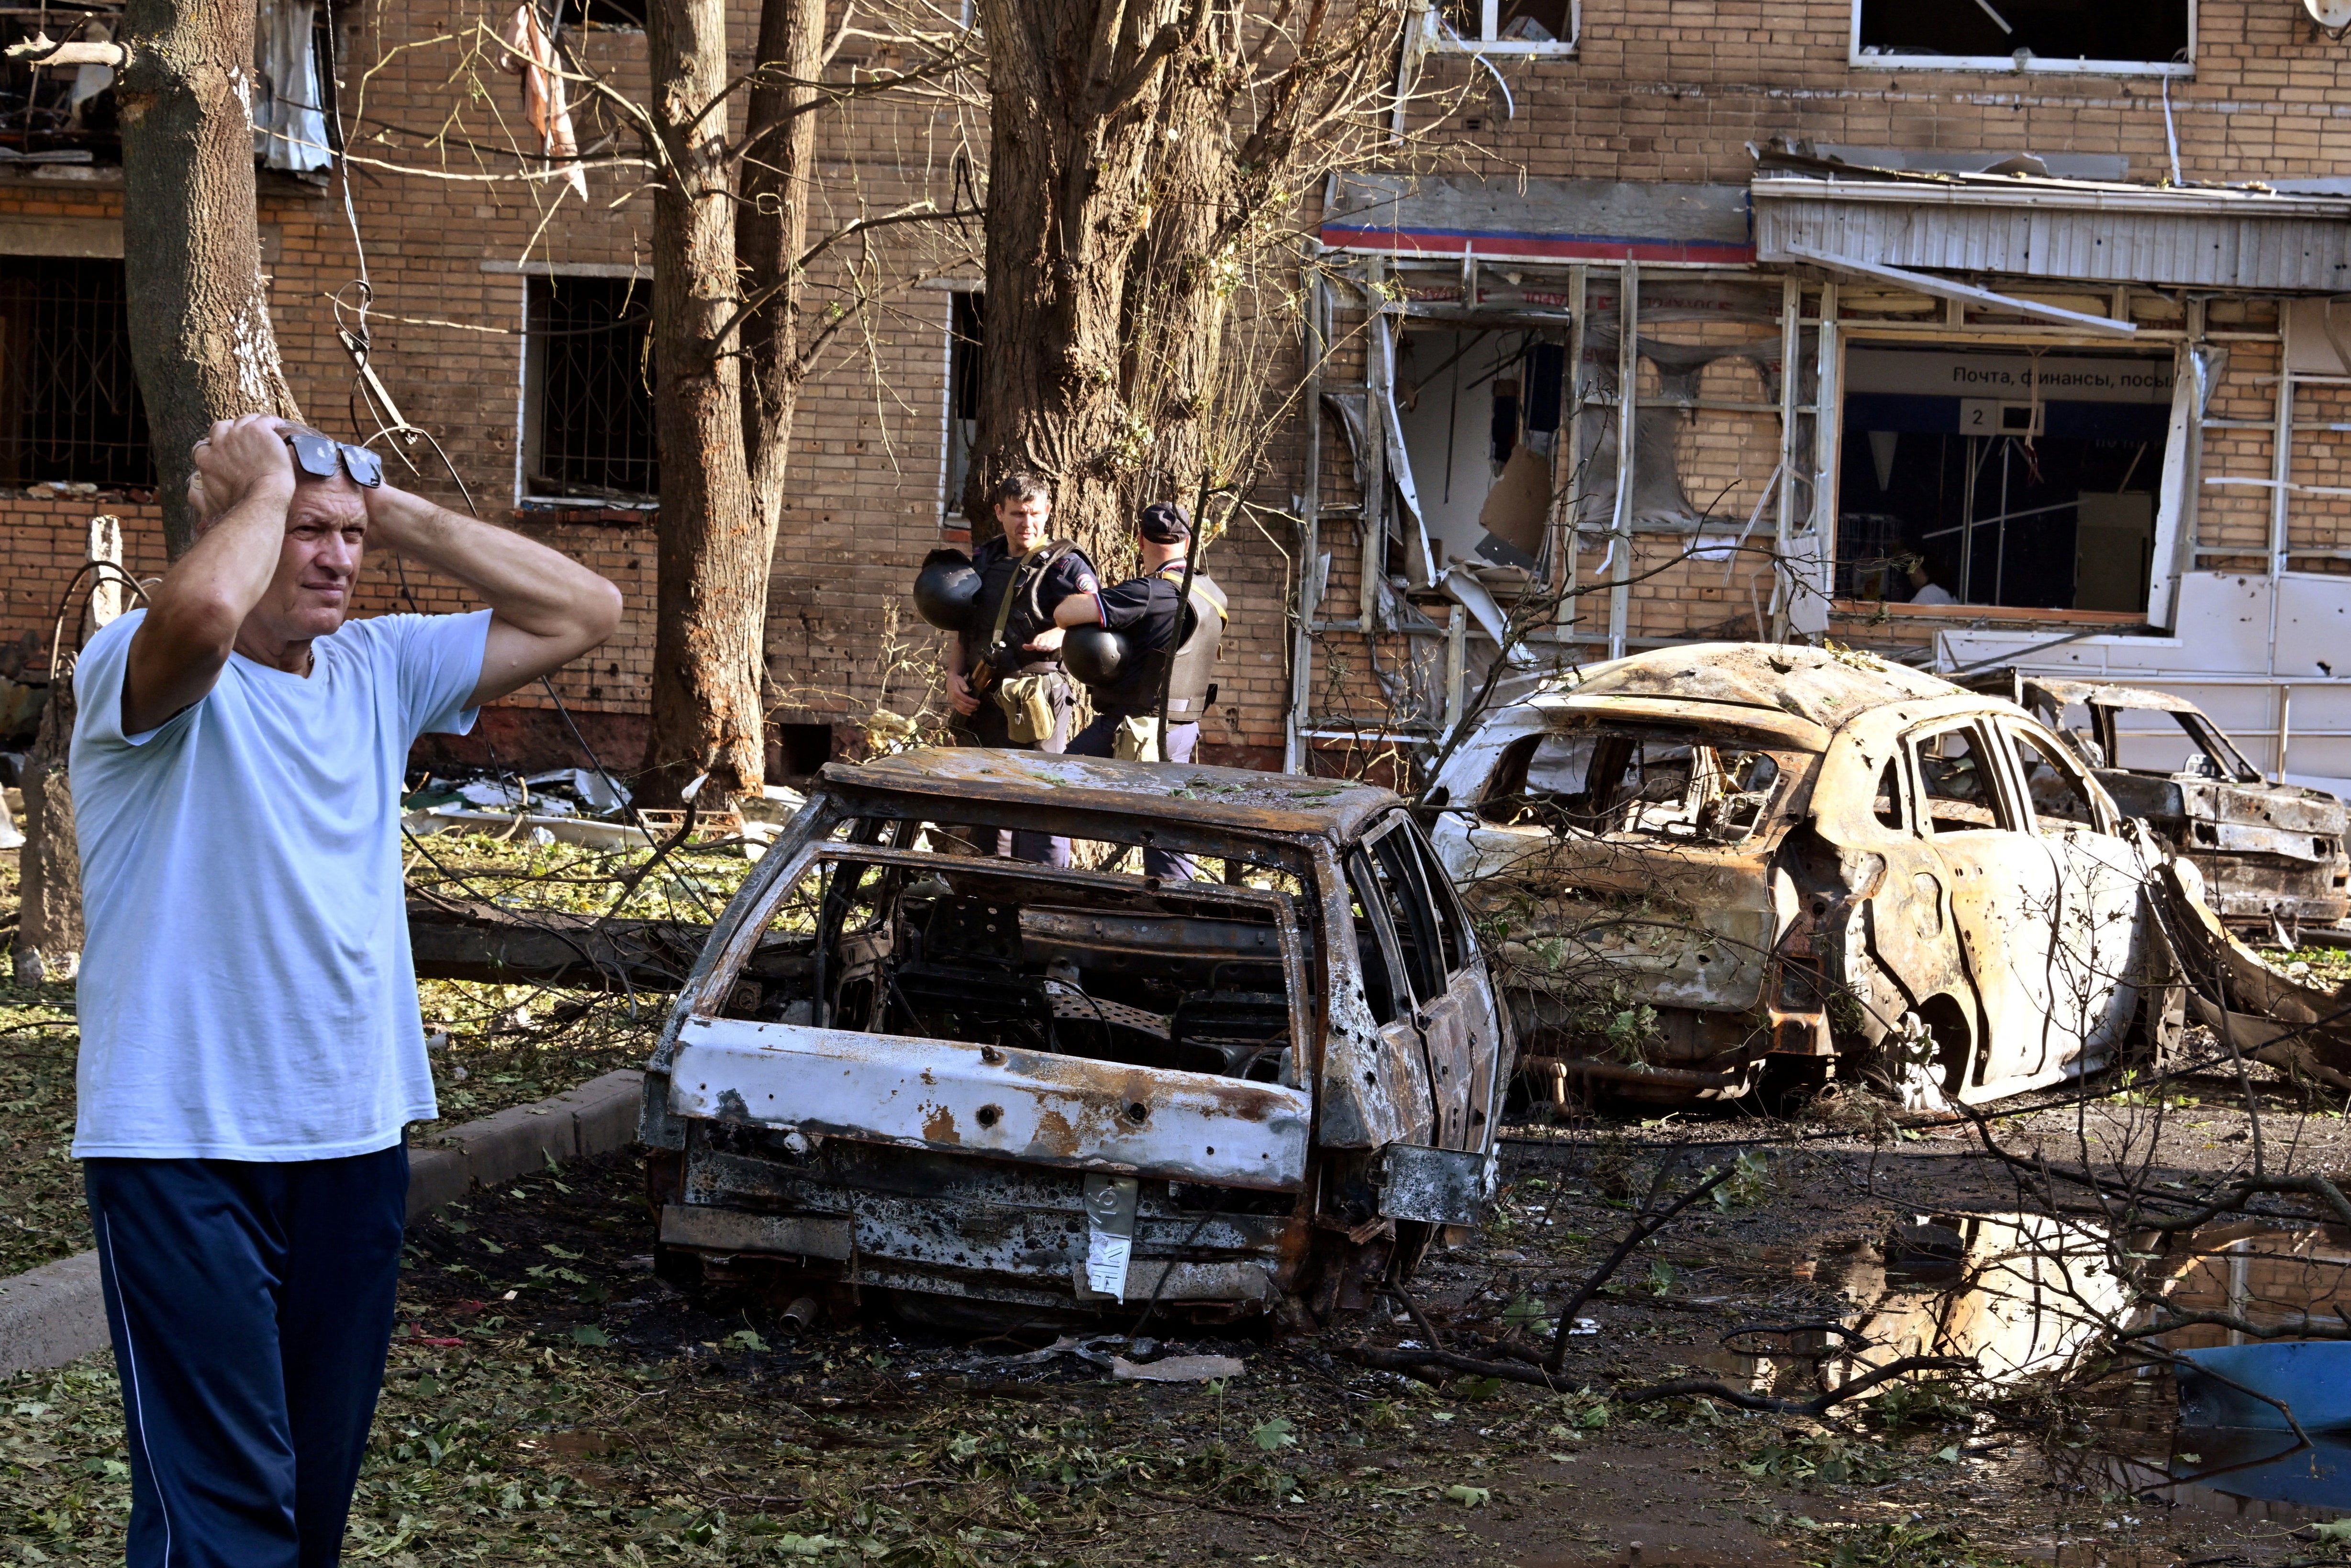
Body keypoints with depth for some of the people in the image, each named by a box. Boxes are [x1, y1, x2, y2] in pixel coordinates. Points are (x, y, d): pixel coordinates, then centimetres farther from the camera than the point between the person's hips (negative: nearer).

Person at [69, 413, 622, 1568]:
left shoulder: (377, 670, 10)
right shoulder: (143, 671, -10)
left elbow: (582, 612, 9)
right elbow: (201, 612, -35)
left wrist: (395, 512, 2)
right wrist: (263, 488, -15)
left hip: (356, 1138, 7)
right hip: (184, 1154, -7)